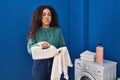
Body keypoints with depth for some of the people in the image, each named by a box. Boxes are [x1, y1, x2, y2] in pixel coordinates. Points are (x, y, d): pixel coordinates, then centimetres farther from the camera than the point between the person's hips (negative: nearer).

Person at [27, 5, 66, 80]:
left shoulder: (57, 30, 4)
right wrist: (38, 44, -29)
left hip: (55, 65, 1)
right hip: (40, 66, -1)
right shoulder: (35, 31, 0)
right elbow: (29, 49, -9)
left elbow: (63, 47, 4)